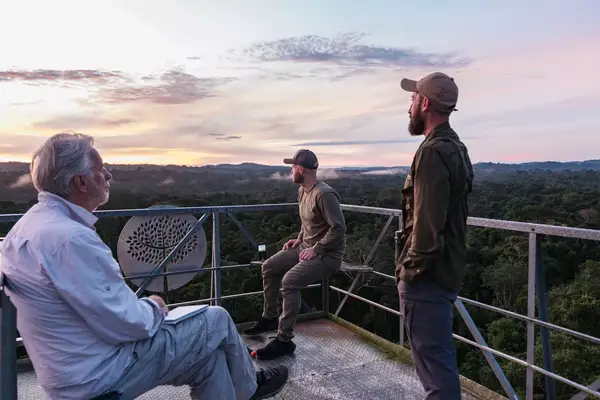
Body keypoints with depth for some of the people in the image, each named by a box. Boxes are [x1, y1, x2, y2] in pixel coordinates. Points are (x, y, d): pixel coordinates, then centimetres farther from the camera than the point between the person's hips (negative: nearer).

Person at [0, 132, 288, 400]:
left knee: (210, 356, 15)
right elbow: (124, 324, -27)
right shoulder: (71, 238, -30)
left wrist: (141, 306, 8)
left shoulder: (29, 224, 3)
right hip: (98, 373, -9)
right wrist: (154, 308, -6)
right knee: (217, 320, 3)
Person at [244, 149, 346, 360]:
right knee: (269, 267, 9)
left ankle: (284, 341, -17)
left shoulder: (324, 194, -24)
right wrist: (300, 239, 8)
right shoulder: (302, 191, 7)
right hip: (307, 247, 10)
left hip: (327, 254, -10)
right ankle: (269, 318, 24)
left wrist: (316, 249, -24)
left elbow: (339, 228, -27)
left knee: (289, 281, -28)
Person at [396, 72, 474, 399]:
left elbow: (427, 222, -25)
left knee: (433, 359, 2)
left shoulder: (433, 152, -19)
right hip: (446, 269, 10)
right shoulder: (455, 148, 12)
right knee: (439, 356, 22)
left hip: (427, 275, -10)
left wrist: (414, 267, -13)